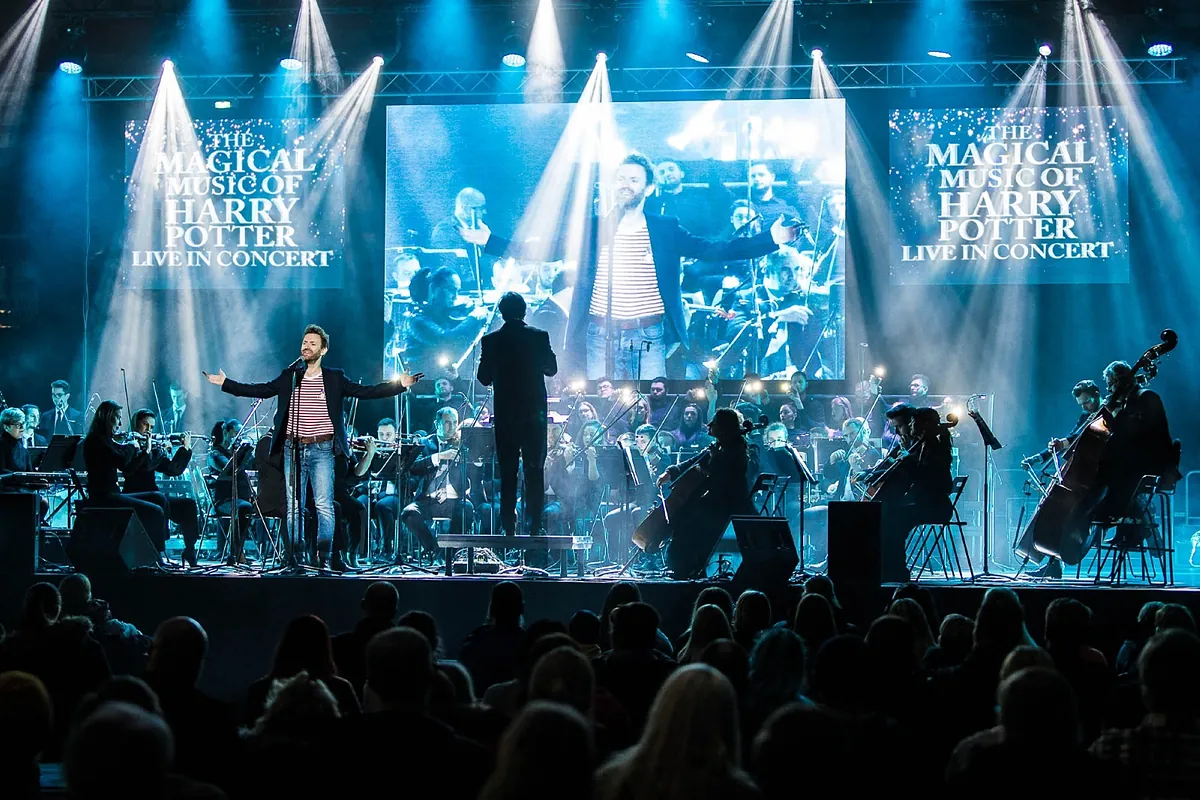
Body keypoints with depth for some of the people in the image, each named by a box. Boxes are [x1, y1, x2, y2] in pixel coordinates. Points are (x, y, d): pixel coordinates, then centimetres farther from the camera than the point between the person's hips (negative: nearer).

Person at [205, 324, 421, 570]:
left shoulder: (334, 378, 3)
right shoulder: (289, 377, 10)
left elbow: (365, 392, -2)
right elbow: (260, 390, 10)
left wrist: (399, 384, -12)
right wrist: (225, 383, 6)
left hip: (321, 450, -2)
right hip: (293, 449, 3)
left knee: (324, 505, -9)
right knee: (294, 506, 5)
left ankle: (324, 556, -6)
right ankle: (294, 556, 9)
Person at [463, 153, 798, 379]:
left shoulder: (666, 230, 4)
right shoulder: (593, 228, 7)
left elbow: (713, 251, -1)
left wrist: (770, 239, -11)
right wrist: (489, 240, -1)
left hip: (649, 338, -1)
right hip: (601, 338, 1)